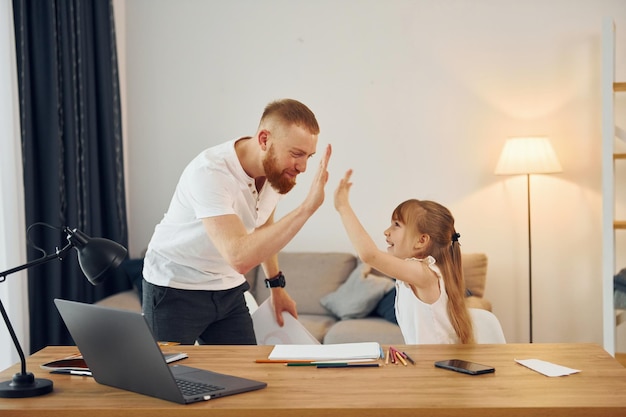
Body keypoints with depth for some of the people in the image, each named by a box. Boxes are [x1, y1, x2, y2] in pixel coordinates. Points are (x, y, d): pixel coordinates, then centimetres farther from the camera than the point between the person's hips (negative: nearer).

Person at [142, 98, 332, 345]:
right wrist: (307, 207, -42)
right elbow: (240, 256, -41)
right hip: (176, 289, -6)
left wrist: (276, 285, 16)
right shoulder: (210, 172, -30)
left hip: (228, 289, 6)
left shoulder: (276, 169, -7)